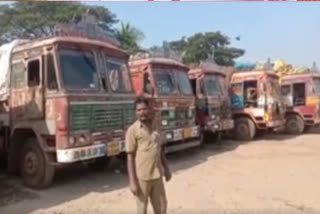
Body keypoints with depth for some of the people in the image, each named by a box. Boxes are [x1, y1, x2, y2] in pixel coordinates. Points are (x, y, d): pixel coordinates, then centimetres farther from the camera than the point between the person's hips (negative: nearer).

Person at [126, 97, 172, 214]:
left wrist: (166, 168, 14)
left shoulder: (155, 126, 5)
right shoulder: (133, 130, -11)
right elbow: (130, 157, -12)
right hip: (142, 177, -5)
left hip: (157, 175, 5)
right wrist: (132, 181, -14)